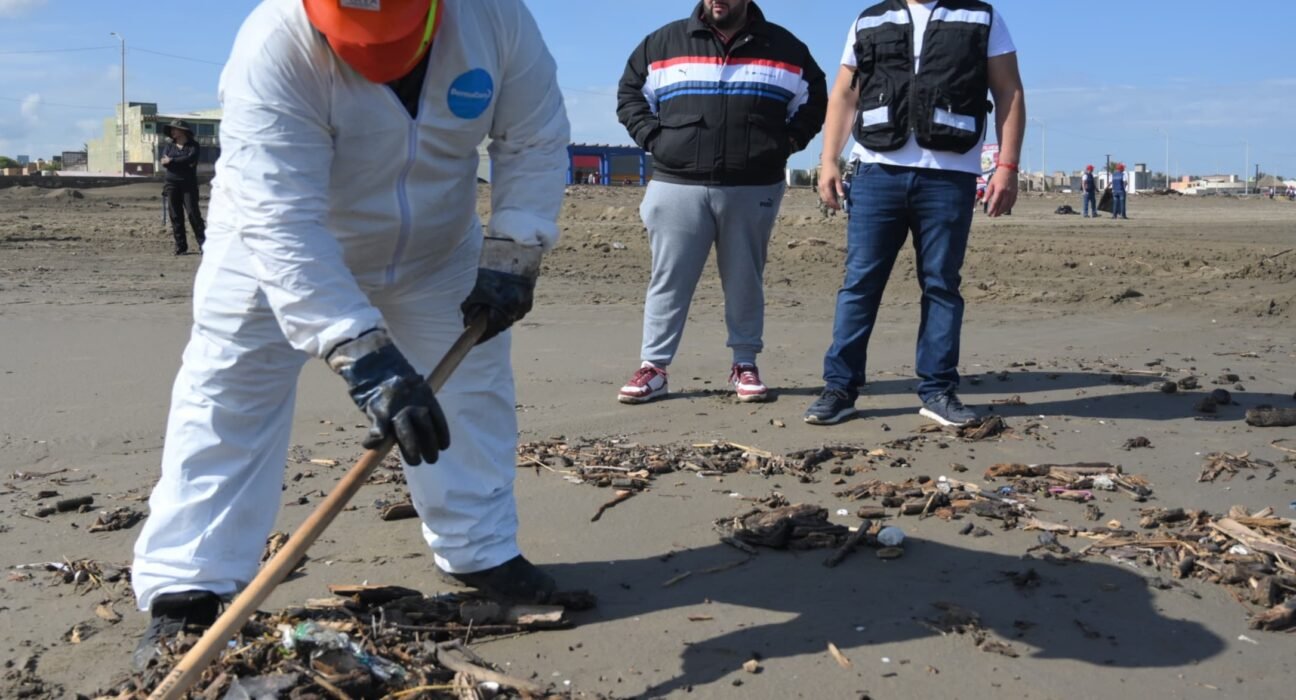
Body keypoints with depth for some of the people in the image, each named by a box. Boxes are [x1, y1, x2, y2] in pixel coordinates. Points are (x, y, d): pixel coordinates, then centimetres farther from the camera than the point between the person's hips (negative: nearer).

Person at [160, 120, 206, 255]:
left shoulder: (193, 146, 2)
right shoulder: (170, 146, 14)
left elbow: (191, 159, -18)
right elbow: (164, 162, -2)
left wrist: (172, 160, -13)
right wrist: (183, 162, -13)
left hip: (189, 184, -4)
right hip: (172, 184, 4)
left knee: (193, 213, -11)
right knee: (175, 216, 1)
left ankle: (203, 244, -8)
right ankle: (181, 246, 5)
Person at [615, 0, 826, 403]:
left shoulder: (784, 48, 8)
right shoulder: (664, 43, 8)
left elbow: (814, 100, 17)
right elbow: (630, 93, 15)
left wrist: (786, 143, 4)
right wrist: (652, 138, 1)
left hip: (753, 190, 0)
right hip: (677, 186, 0)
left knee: (745, 281, 7)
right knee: (669, 280, 1)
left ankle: (744, 365, 18)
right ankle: (653, 367, 7)